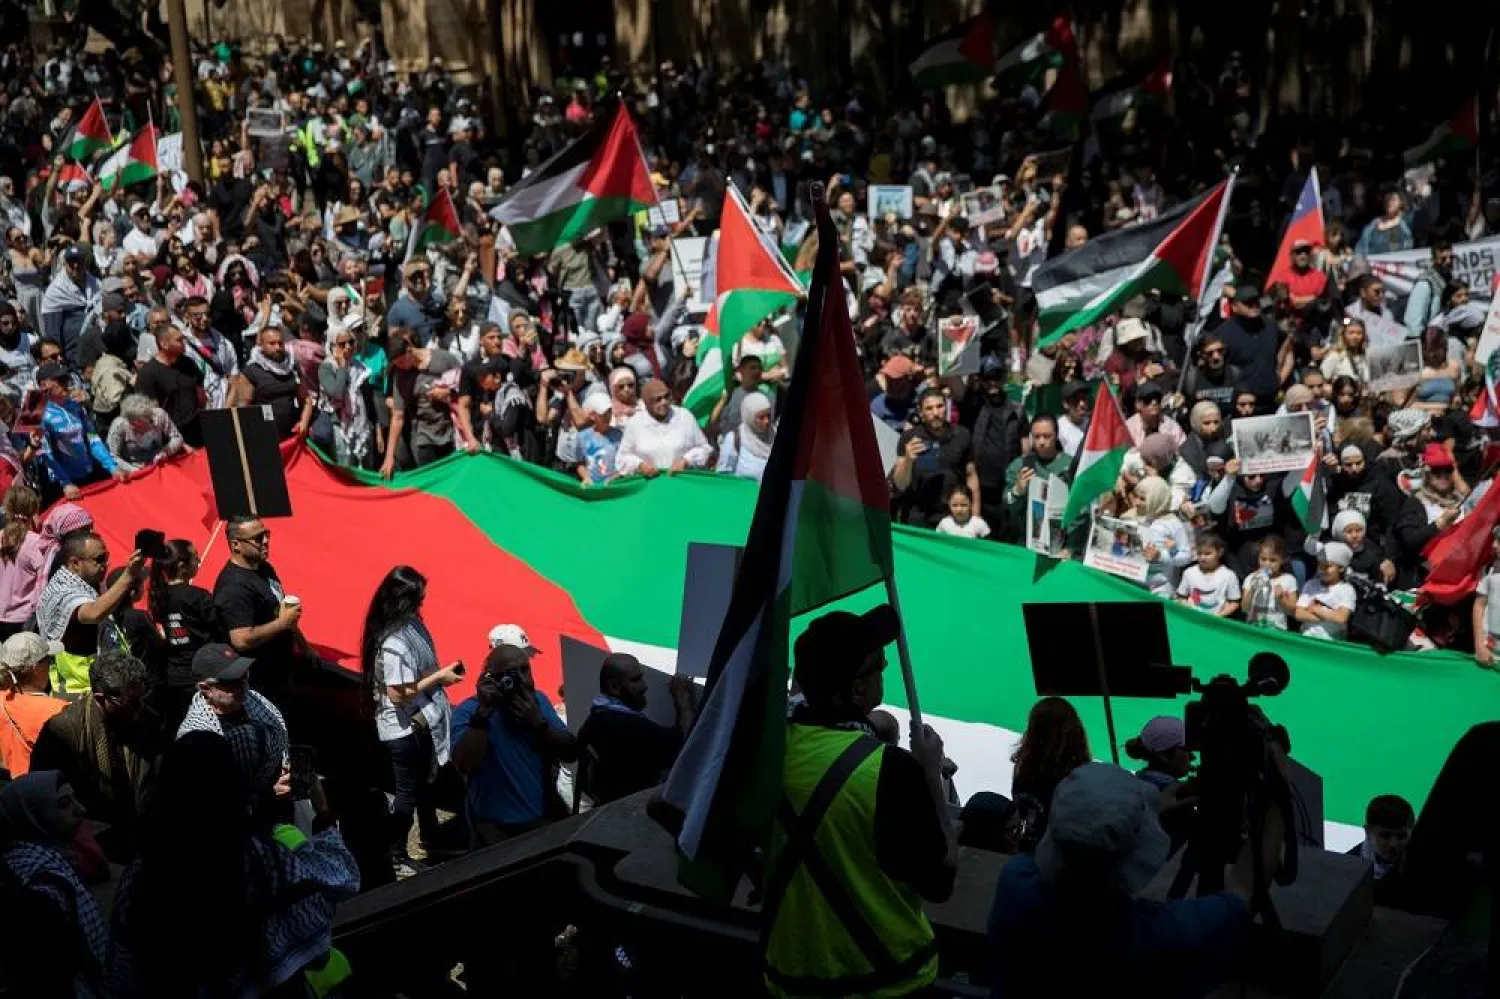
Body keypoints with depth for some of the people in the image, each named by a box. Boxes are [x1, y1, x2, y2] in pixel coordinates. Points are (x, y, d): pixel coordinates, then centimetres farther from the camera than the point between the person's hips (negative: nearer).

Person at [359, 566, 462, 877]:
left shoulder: (409, 623, -3)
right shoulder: (393, 643, -31)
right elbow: (398, 693, -28)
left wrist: (439, 674, -1)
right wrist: (439, 677, -20)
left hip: (420, 722, 9)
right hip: (404, 729, -9)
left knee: (424, 783, 25)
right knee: (408, 791, 8)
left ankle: (431, 839, 44)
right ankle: (394, 855, 24)